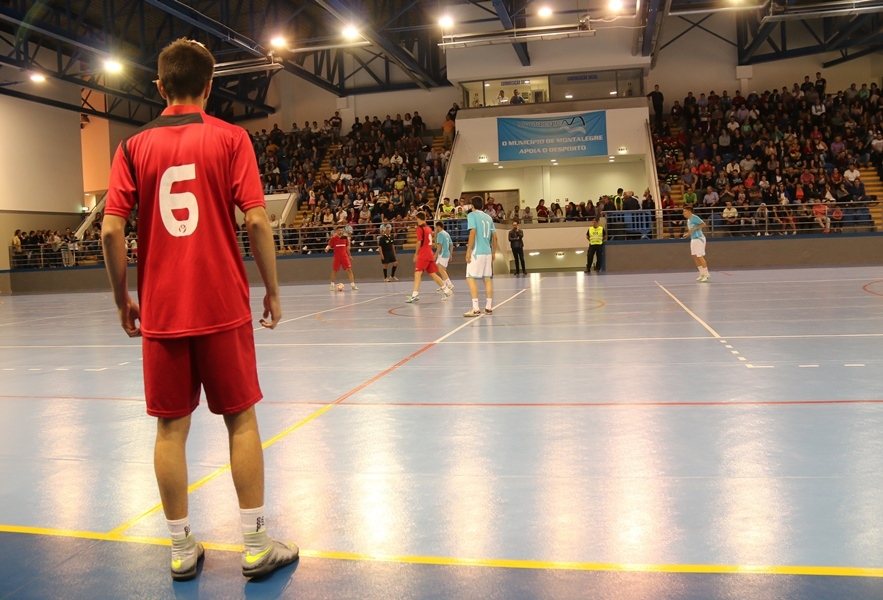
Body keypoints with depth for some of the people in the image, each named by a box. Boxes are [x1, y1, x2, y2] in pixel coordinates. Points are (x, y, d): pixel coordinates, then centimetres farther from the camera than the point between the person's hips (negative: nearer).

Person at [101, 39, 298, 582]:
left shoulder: (134, 147, 4)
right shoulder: (230, 138, -1)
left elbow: (111, 229, -1)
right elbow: (256, 220, -8)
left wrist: (122, 298, 10)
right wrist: (273, 289, 1)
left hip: (160, 312, 2)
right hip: (223, 307, -2)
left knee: (171, 427, 9)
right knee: (241, 419, 7)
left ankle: (183, 550, 18)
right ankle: (257, 545, 13)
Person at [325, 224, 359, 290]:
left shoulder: (345, 237, 4)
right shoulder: (333, 238, -3)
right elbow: (329, 245, -5)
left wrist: (349, 255, 18)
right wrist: (327, 248, -28)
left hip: (345, 257, 1)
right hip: (337, 257, -1)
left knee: (349, 270, -8)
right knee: (334, 271, 8)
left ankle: (352, 285, -6)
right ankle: (332, 285, 26)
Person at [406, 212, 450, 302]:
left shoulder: (420, 228, -8)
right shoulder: (429, 228, 15)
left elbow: (419, 242, -12)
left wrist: (416, 254, -3)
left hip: (423, 255, -8)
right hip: (430, 254, 8)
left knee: (417, 273, -12)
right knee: (433, 274, 16)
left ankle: (415, 295, -21)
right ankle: (446, 290, 21)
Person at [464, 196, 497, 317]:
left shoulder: (472, 215, -3)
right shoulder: (488, 217, 14)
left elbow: (473, 232, -14)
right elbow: (494, 236, 14)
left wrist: (468, 251, -13)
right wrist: (494, 252, 22)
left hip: (477, 252, -7)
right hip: (488, 252, 7)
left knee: (471, 278, -6)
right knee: (488, 279, 9)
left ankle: (475, 309, -13)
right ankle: (489, 307, 12)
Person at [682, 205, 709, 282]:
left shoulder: (694, 217, -13)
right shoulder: (688, 220, 15)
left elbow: (703, 224, -20)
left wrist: (694, 228, -24)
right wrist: (688, 234, 8)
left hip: (699, 239, -9)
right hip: (693, 239, 9)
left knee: (700, 257, -9)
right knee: (695, 257, 8)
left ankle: (706, 274, -2)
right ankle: (702, 274, 15)